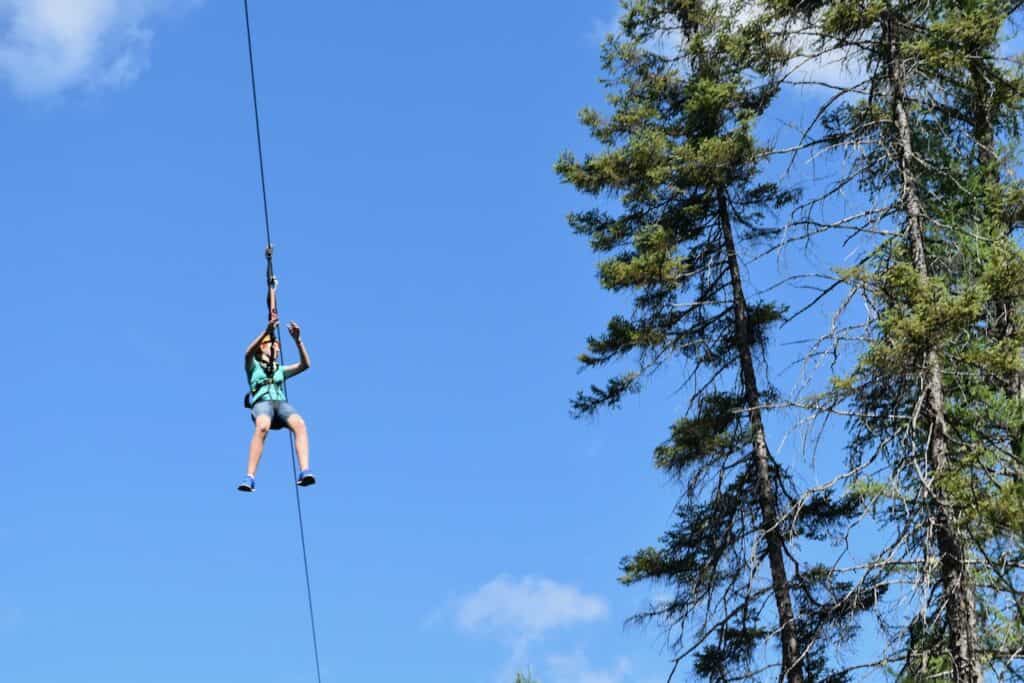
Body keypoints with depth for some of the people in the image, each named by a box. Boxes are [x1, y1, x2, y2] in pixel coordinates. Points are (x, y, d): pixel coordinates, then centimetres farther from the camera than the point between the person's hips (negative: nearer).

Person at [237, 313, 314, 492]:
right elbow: (248, 352, -3)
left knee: (299, 423, -33)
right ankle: (250, 478, -47)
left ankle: (304, 472, -49)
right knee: (262, 427, -40)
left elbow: (305, 365, 19)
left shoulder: (280, 370, 34)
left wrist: (298, 340, 6)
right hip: (262, 403, -3)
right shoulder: (253, 365, 22)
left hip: (281, 404, 3)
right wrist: (267, 331, -15)